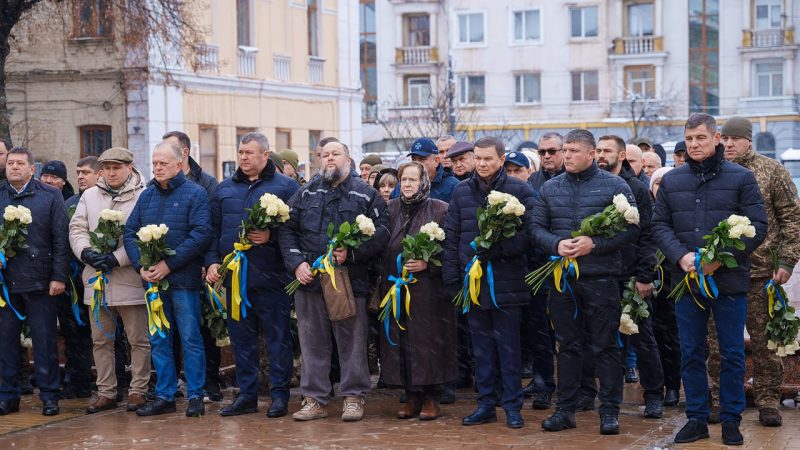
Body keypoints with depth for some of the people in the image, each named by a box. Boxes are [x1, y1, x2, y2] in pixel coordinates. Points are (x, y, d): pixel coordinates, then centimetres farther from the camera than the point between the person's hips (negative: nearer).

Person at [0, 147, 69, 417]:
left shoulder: (50, 196, 3)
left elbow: (61, 240, -1)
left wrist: (59, 277, -7)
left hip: (39, 281, -3)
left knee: (45, 340, 1)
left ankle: (49, 396, 9)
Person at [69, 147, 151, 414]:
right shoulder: (89, 196, 13)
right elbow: (77, 229, 9)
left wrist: (117, 258, -18)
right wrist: (86, 252, -10)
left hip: (130, 279, -5)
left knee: (138, 339, 2)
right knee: (101, 340, 11)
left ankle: (138, 391, 12)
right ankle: (106, 393, 20)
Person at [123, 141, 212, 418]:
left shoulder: (195, 194, -4)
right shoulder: (147, 195, 13)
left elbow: (201, 235, -14)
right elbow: (130, 232, 10)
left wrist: (168, 265, -17)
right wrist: (141, 267, -6)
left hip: (183, 279, -5)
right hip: (152, 279, 6)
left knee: (190, 338, -1)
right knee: (158, 340, 9)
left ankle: (196, 396, 6)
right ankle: (164, 396, 16)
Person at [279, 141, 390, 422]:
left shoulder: (366, 195, 5)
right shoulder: (306, 193, 13)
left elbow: (381, 233, -3)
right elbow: (287, 230, 11)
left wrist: (352, 253, -14)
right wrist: (296, 263, -3)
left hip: (351, 280, -3)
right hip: (309, 280, 3)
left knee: (352, 341, 2)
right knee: (312, 341, 6)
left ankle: (354, 397, 12)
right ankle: (314, 399, 14)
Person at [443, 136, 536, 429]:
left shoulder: (519, 191, -2)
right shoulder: (462, 191, 10)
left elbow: (528, 234, -9)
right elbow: (451, 237, 10)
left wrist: (495, 250, -20)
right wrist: (452, 278, 3)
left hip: (507, 281, -4)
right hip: (472, 281, 4)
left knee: (508, 346, 2)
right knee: (482, 346, 10)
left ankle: (512, 405, 9)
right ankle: (486, 403, 17)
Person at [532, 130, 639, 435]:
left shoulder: (615, 186, -2)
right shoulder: (549, 189, 9)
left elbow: (631, 228, -6)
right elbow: (537, 228, 9)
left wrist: (595, 244, -16)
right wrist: (557, 244, -11)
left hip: (601, 276, -3)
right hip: (562, 278, 3)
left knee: (605, 347, 2)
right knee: (567, 346, 10)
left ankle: (610, 411, 10)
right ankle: (565, 409, 17)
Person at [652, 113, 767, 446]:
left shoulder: (741, 178, -1)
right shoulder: (671, 181, 8)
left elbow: (758, 225, -5)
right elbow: (660, 225, 7)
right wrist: (681, 256, -12)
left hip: (730, 280, -2)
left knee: (732, 354, 5)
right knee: (691, 354, 9)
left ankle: (731, 421, 16)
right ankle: (696, 419, 19)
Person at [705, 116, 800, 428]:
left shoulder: (771, 171, 1)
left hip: (761, 273, -2)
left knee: (765, 340, 3)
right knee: (717, 342, 6)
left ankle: (768, 400, 12)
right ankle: (720, 399, 17)